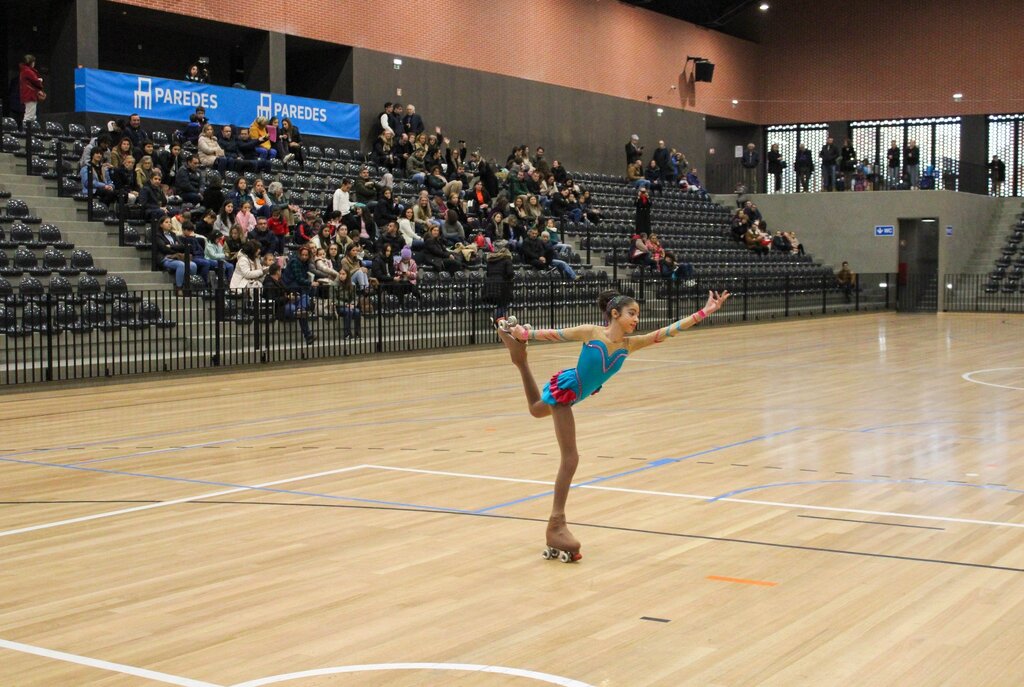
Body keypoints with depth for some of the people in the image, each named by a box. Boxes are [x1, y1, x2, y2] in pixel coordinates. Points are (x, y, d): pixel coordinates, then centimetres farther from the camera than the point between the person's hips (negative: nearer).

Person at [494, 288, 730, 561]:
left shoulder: (630, 344, -12)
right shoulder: (591, 333, -25)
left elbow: (668, 331, -18)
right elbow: (554, 334, -15)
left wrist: (704, 312, -24)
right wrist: (524, 334, -17)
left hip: (571, 394, 7)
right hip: (562, 390, -7)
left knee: (537, 410, 38)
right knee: (570, 457, -8)